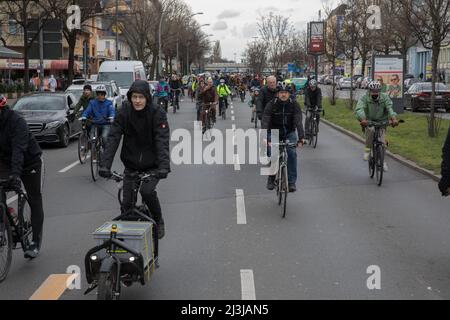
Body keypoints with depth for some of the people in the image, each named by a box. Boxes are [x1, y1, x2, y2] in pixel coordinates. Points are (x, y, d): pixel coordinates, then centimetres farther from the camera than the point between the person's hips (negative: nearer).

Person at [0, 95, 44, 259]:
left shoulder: (17, 121, -28)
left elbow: (19, 148, -39)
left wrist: (16, 173, -52)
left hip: (30, 162, -5)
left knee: (35, 202, 1)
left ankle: (35, 242, 9)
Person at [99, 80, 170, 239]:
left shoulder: (157, 113, -16)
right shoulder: (125, 112, -10)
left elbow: (162, 141, -25)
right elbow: (113, 138, -17)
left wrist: (164, 166, -40)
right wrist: (105, 165, -28)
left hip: (152, 165, -2)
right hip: (131, 164, 2)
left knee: (147, 191, -23)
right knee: (127, 203, -3)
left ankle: (159, 222, 4)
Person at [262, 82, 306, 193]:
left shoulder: (294, 105, -14)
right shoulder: (271, 104, -16)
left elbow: (298, 121, -24)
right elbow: (265, 122, -25)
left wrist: (301, 137, -38)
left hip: (290, 133, 0)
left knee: (292, 153, -20)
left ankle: (292, 182, -14)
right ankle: (271, 179, 5)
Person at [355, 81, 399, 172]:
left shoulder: (385, 97, -10)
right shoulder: (364, 98, -16)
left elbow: (390, 108, -25)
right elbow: (359, 109, -32)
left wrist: (394, 119, -45)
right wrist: (363, 119, -53)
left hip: (381, 121, 2)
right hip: (368, 122, -2)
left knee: (382, 142, -10)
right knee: (371, 130, -35)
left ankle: (382, 160, 15)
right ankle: (367, 150, -15)